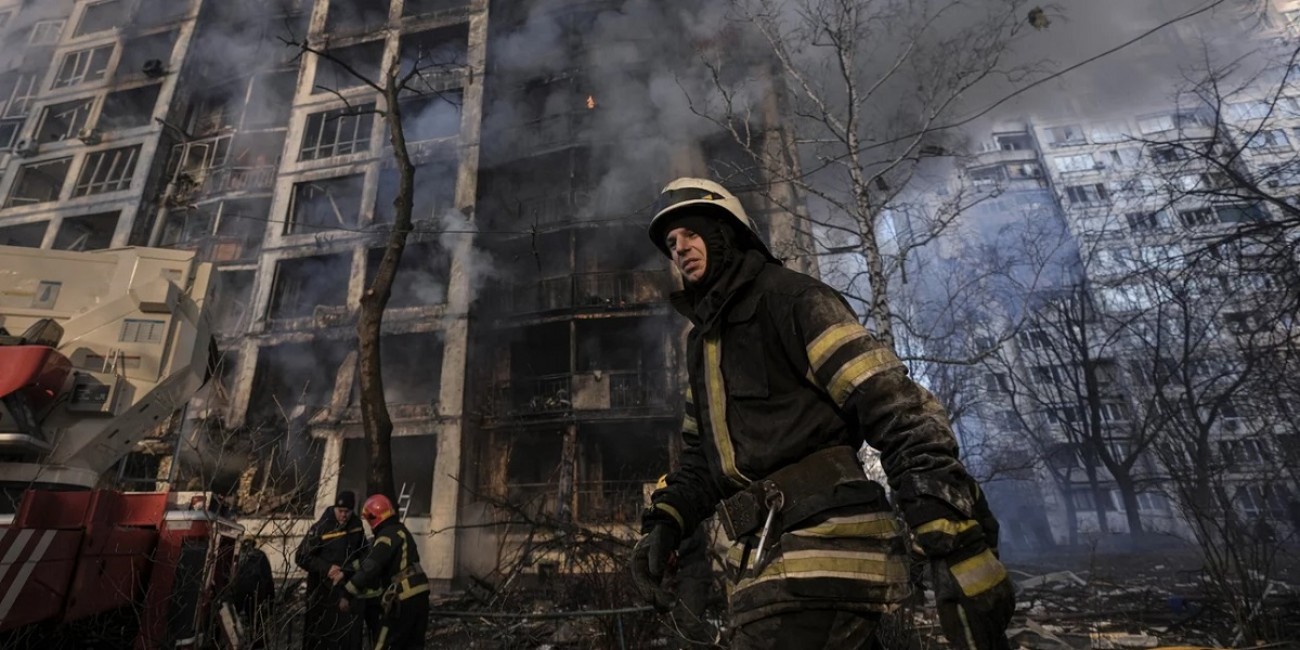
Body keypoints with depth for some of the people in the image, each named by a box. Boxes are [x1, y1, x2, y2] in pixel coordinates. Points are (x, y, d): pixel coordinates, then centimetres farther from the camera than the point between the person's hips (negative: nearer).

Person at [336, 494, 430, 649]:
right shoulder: (400, 530, 18)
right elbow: (369, 561, 21)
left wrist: (347, 594, -14)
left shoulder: (388, 535, -12)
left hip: (403, 598, -9)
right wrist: (346, 575, 19)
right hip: (419, 593, 9)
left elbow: (370, 568, -19)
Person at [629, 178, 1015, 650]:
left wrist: (963, 556, -21)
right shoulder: (703, 343, 18)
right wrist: (664, 523, 6)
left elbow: (903, 417, -15)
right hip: (763, 563, 8)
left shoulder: (791, 300, -7)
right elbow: (701, 457, 22)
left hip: (823, 553, -8)